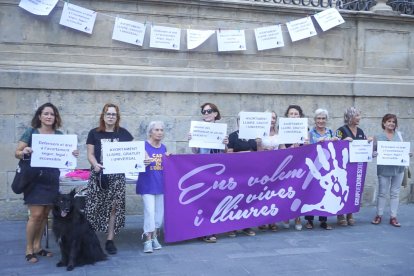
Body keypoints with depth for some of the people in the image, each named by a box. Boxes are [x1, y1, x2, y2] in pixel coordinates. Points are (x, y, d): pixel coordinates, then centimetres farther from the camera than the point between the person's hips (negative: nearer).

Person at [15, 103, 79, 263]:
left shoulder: (59, 135, 7)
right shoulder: (31, 132, -3)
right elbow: (17, 153, -3)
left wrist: (72, 154, -9)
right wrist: (24, 152, -25)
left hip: (52, 179, 4)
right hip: (35, 179, -4)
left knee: (45, 214, 9)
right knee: (36, 215, -7)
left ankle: (37, 246, 23)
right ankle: (29, 249, 9)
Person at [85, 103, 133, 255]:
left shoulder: (123, 133, 7)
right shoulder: (94, 133, 5)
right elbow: (90, 154, 1)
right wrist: (95, 164, -18)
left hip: (117, 175, 1)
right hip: (99, 174, -1)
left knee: (114, 207, 2)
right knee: (94, 207, -5)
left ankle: (110, 241, 11)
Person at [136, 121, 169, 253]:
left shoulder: (163, 148, 9)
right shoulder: (144, 146, -7)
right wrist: (144, 162, -33)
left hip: (161, 184, 5)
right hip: (147, 185, -5)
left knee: (159, 212, 10)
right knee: (149, 211, -9)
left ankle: (154, 238, 24)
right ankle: (148, 240, -1)